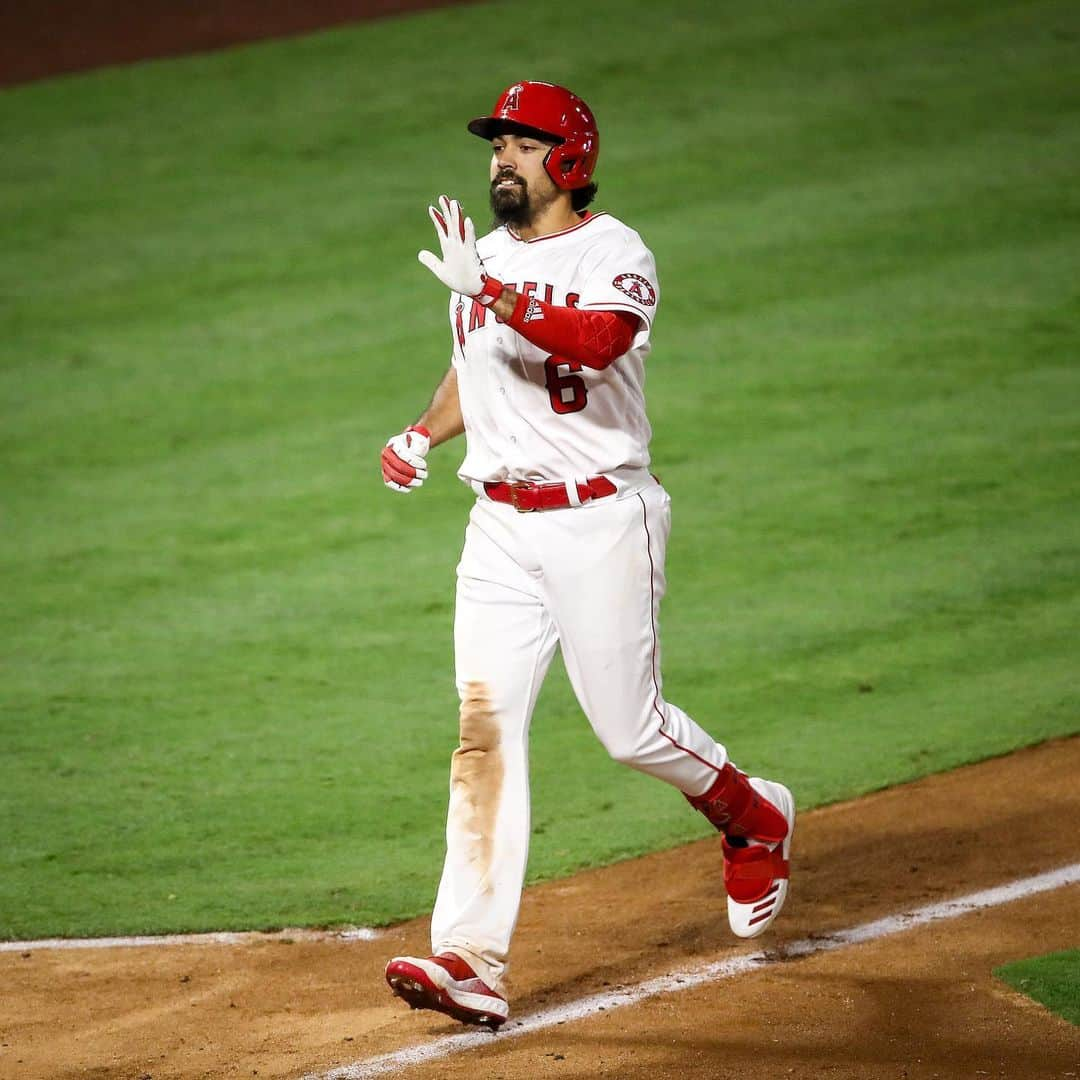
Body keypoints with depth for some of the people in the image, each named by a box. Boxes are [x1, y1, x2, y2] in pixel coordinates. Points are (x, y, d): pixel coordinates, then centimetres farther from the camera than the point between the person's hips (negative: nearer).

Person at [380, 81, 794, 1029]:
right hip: (502, 526, 6)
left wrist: (492, 293, -41)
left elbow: (597, 341, -32)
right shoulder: (487, 257, 12)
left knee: (631, 729, 1)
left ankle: (756, 819, 34)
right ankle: (471, 961, -12)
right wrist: (424, 434, 9)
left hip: (601, 521, -6)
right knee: (485, 728, -6)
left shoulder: (617, 256, -11)